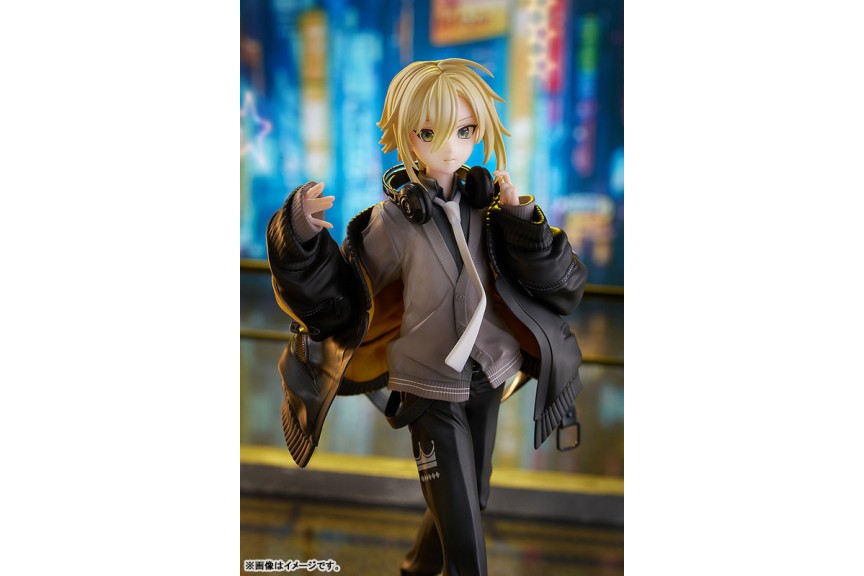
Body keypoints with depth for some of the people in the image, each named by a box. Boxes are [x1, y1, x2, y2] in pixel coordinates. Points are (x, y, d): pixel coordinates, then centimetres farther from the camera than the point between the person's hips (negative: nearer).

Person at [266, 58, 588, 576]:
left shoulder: (490, 204, -5)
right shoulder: (393, 220, -15)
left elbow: (555, 284, -5)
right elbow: (337, 298, -12)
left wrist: (523, 221, -20)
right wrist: (303, 241, -29)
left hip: (488, 378, 5)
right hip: (431, 391, -5)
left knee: (471, 501, 25)